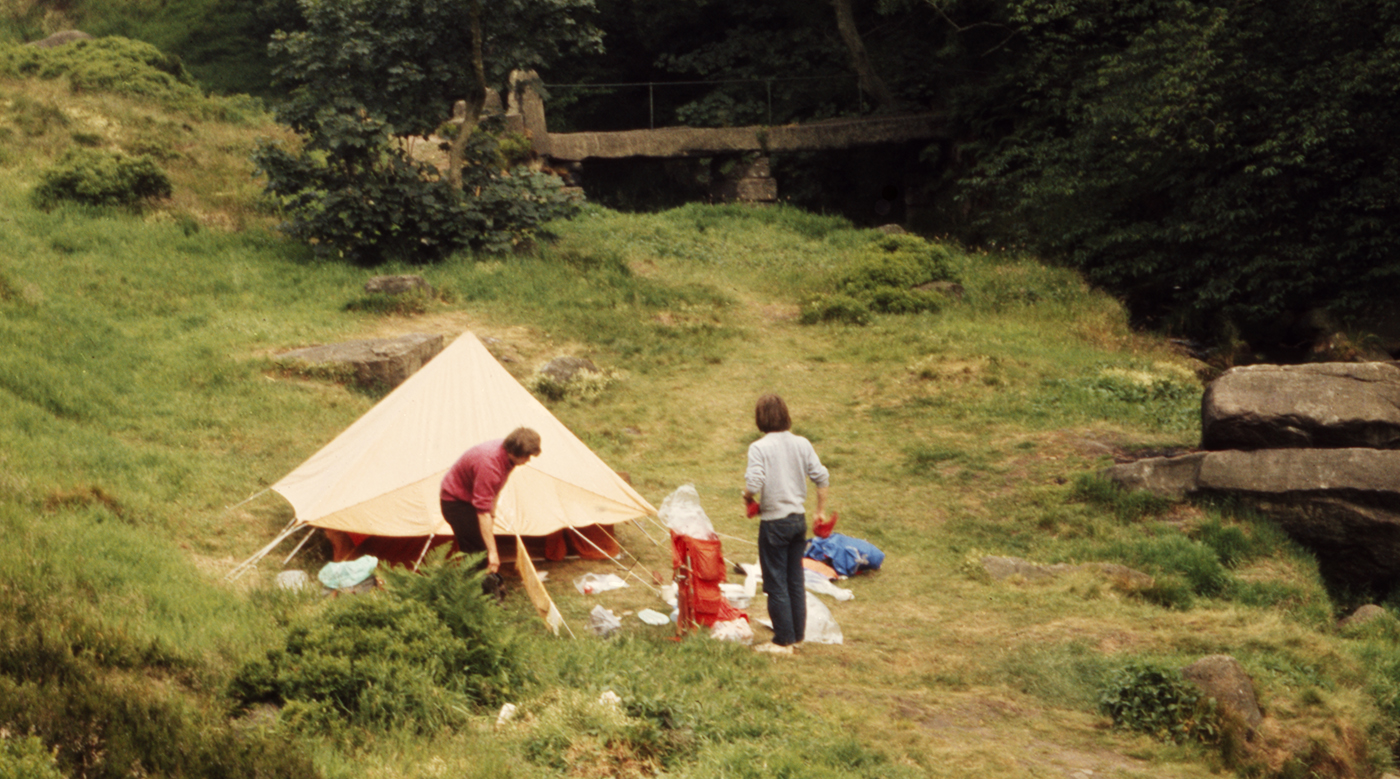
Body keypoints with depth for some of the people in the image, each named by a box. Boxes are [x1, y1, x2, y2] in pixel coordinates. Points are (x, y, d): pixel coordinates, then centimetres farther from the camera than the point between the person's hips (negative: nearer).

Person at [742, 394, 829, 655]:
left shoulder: (759, 448, -15)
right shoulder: (802, 444, 2)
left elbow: (754, 485, -23)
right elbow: (822, 477, 3)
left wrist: (747, 496, 0)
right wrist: (821, 510, 14)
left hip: (774, 523, -6)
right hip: (798, 519, 6)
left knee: (776, 584, 3)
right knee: (796, 581, 15)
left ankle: (783, 641, 6)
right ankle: (797, 635, 22)